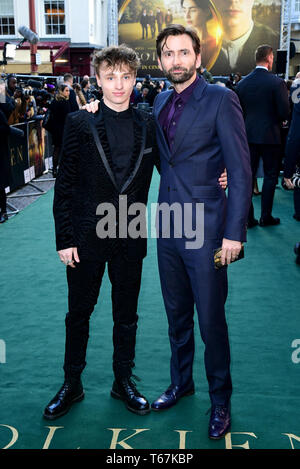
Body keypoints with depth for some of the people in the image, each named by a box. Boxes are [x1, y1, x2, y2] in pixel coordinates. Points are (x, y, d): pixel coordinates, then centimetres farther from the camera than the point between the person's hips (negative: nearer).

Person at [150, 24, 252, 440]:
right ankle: (181, 382, 38)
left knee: (211, 320, 3)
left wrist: (234, 233, -17)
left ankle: (220, 400, 24)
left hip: (206, 230, -6)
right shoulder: (161, 102, 10)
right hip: (169, 227, 6)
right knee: (177, 315, 18)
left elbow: (241, 170, -13)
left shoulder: (221, 100, -10)